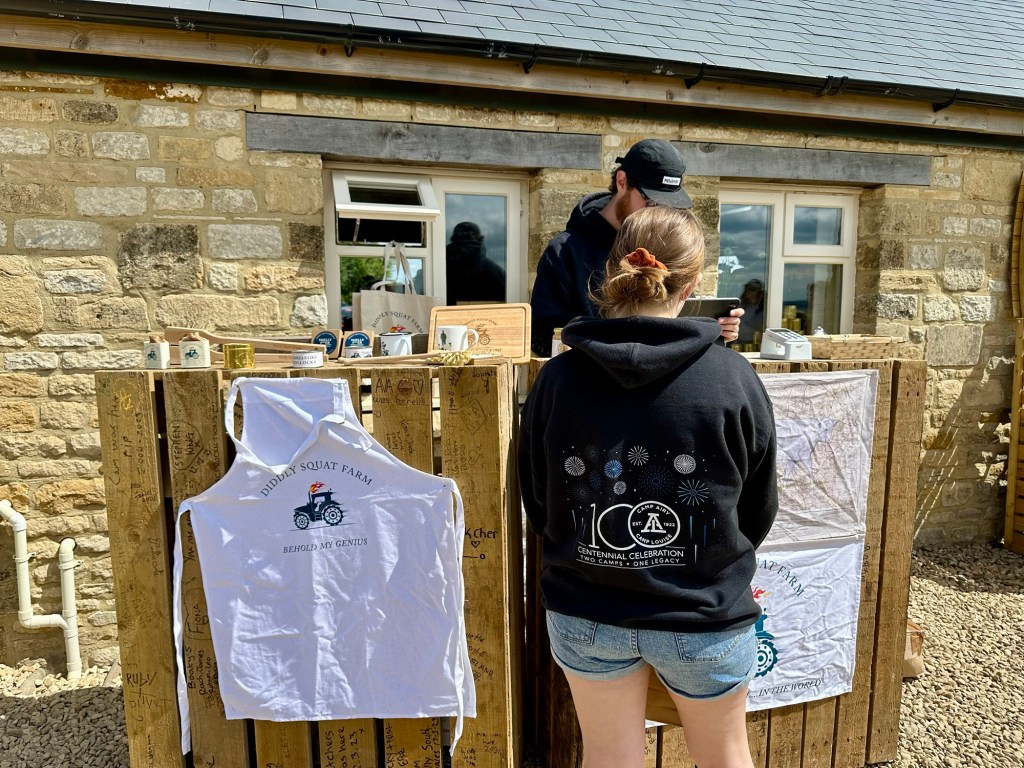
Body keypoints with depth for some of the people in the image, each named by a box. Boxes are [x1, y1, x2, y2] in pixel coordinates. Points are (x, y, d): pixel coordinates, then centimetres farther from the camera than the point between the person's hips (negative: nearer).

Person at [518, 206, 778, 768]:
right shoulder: (733, 378, -17)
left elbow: (536, 505, -2)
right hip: (704, 617, 0)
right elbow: (759, 513, -4)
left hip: (585, 612, 1)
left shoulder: (556, 379, -13)